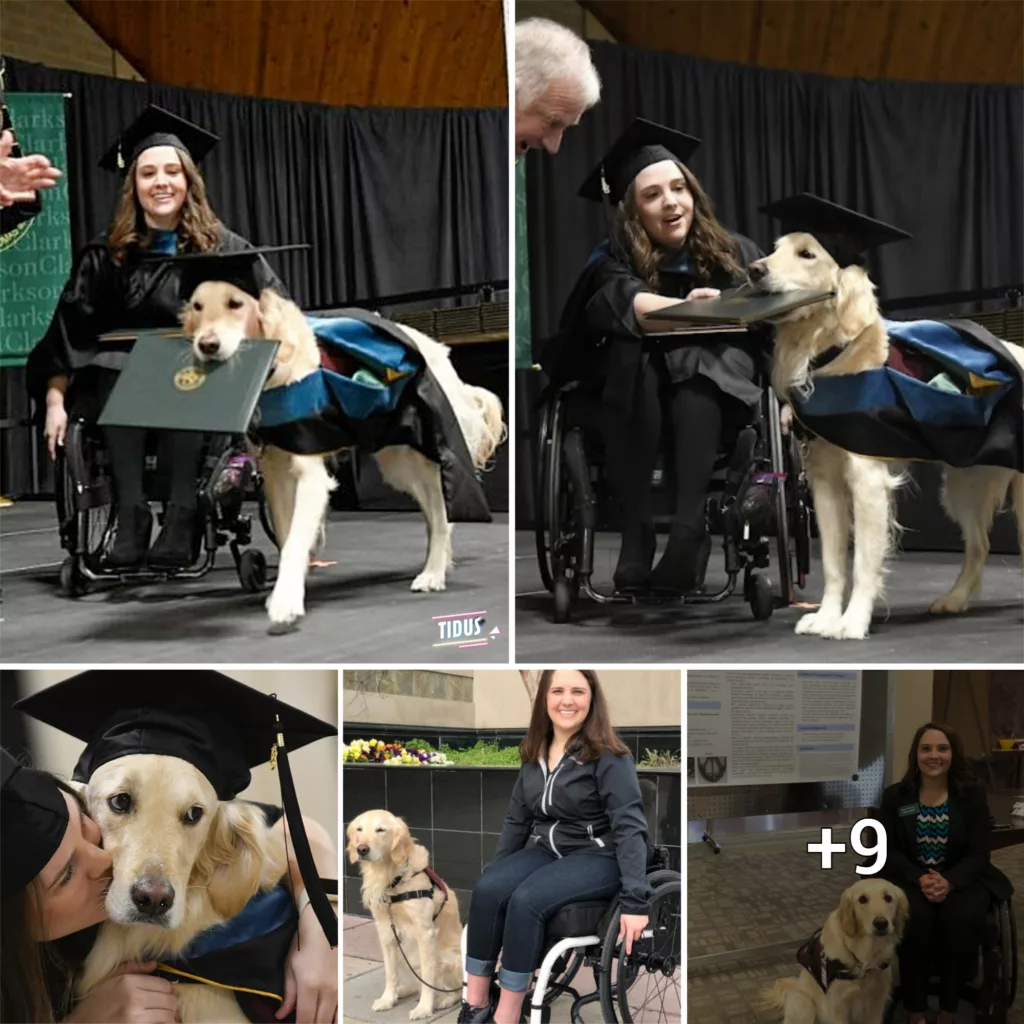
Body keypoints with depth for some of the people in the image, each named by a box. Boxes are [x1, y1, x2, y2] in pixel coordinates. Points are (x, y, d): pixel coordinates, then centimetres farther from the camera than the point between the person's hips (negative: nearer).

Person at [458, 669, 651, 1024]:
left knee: (526, 899, -30)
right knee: (487, 889, -22)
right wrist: (497, 871, 14)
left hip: (597, 856, -6)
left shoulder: (609, 756, -12)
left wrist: (635, 900, -25)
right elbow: (517, 819, 16)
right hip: (546, 849, 6)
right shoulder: (535, 753, 8)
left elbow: (629, 826, -19)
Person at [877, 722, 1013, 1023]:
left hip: (962, 879, 0)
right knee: (916, 918, -33)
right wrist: (920, 879, -21)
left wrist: (949, 882, -23)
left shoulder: (972, 794, -2)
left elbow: (979, 852, -5)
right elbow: (889, 851, -1)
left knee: (962, 919, -33)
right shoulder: (895, 796, 1)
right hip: (910, 878, 0)